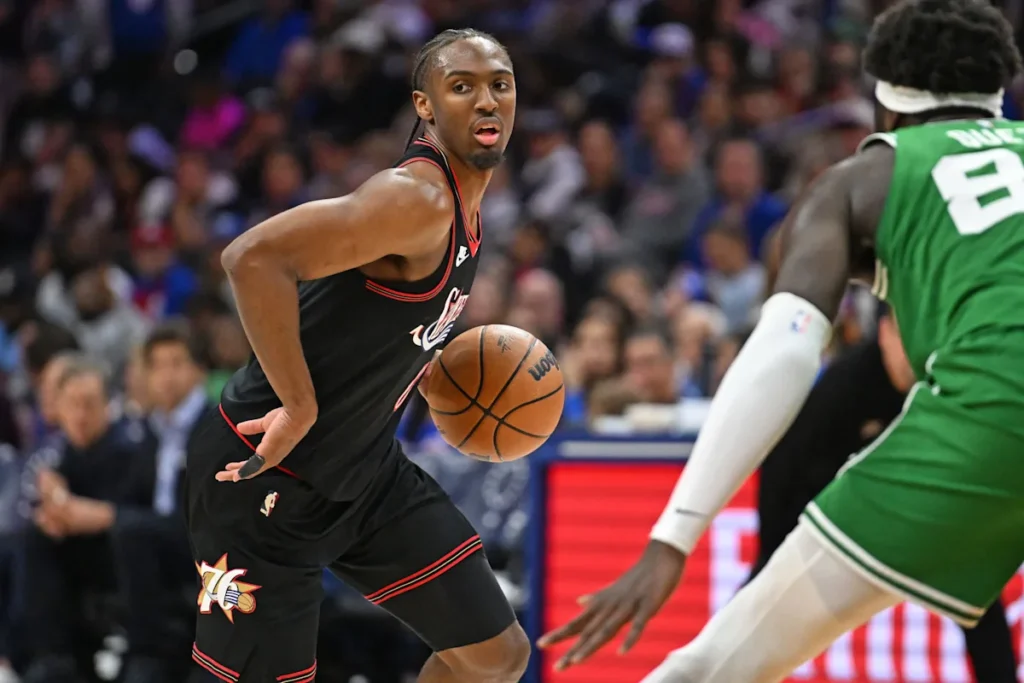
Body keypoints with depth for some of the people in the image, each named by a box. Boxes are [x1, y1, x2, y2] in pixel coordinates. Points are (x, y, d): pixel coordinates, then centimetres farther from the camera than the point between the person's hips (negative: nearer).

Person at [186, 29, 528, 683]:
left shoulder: (461, 201, 7)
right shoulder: (416, 199, -24)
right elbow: (254, 257, -35)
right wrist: (300, 406, -29)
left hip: (367, 468, 9)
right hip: (268, 473, -9)